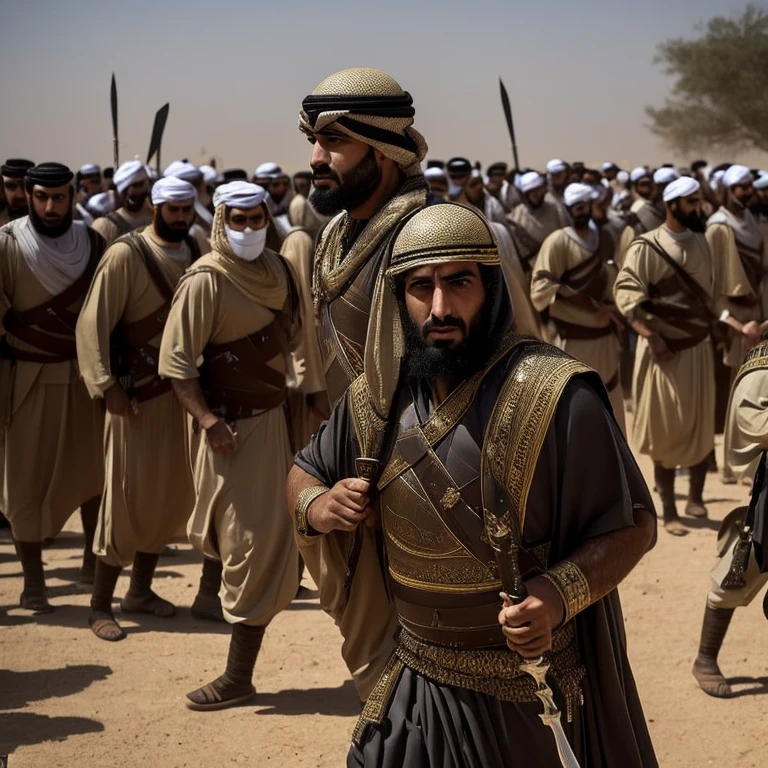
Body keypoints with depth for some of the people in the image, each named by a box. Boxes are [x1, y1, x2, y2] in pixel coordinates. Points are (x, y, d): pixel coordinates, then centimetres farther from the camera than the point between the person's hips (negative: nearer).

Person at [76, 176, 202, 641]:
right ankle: (101, 605, 9)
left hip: (183, 389, 6)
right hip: (137, 393, -6)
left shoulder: (195, 254, 5)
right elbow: (93, 324, -14)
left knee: (172, 495, 12)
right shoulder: (125, 255, -13)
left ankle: (141, 590, 27)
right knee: (127, 497, -2)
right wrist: (106, 385, -20)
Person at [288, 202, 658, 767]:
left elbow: (632, 525, -13)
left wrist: (558, 595, -29)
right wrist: (318, 507, -7)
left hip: (534, 702, -4)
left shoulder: (554, 396, -18)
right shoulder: (376, 400, -1)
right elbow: (304, 474, 16)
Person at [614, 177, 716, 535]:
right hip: (665, 349, -5)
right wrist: (652, 338, -24)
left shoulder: (700, 242, 7)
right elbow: (625, 293, -19)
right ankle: (669, 511, 10)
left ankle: (695, 497, 25)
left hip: (699, 346, 5)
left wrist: (715, 325, 9)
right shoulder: (647, 247, -12)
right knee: (667, 431, 1)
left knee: (703, 425, 9)